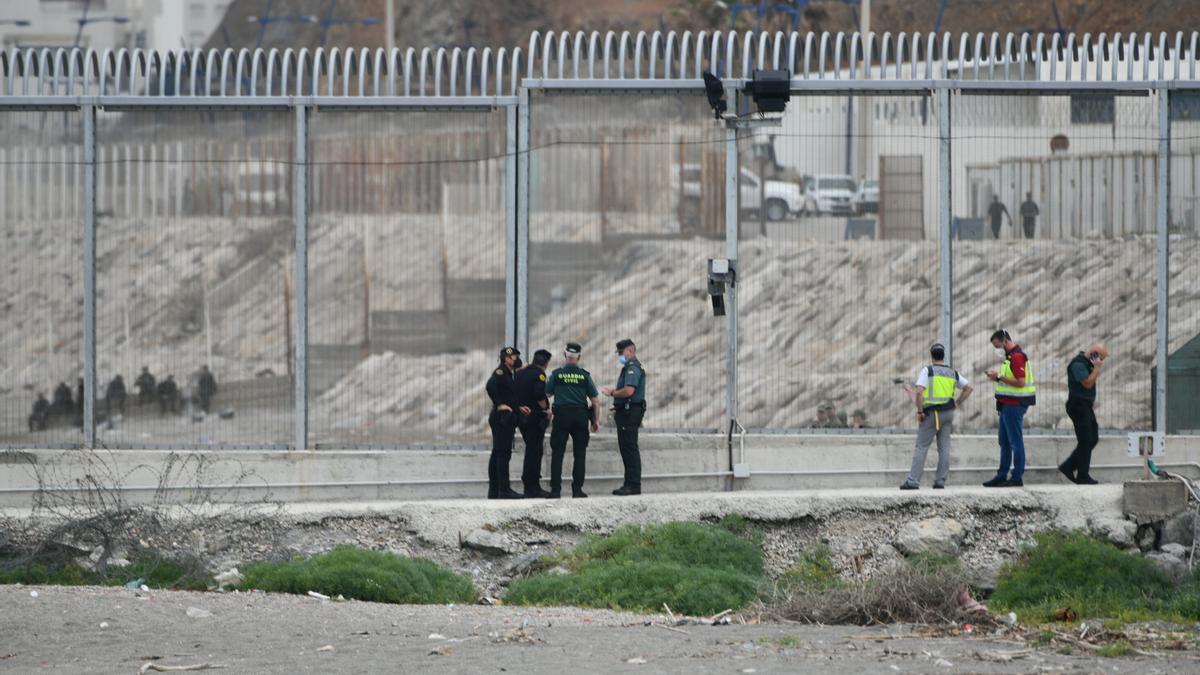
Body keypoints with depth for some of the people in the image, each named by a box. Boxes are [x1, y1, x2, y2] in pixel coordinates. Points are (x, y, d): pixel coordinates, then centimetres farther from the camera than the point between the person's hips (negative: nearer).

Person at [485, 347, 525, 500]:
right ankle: (504, 490, -11)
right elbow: (491, 386, -28)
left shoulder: (507, 374, 19)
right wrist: (499, 404, -23)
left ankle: (493, 490, 14)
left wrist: (519, 407, 17)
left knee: (497, 454, 11)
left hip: (503, 419, 10)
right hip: (502, 417, -10)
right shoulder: (501, 372, -11)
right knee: (503, 453, -10)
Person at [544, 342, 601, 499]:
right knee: (580, 454, 8)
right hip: (581, 416, 0)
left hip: (561, 415, 0)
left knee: (557, 453, 3)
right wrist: (596, 421, 10)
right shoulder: (585, 375, 0)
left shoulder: (556, 374, -1)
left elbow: (548, 393, 12)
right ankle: (577, 489, 4)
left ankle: (555, 490, -3)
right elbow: (596, 401, 1)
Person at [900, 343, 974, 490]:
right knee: (944, 447, 8)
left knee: (922, 447, -3)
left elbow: (919, 391, -18)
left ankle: (913, 480, -7)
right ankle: (940, 480, 6)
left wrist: (920, 411, -9)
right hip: (948, 412, 4)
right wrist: (957, 403, 14)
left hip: (931, 413, -4)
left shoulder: (927, 371, -6)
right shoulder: (953, 373, 10)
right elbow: (969, 388, 10)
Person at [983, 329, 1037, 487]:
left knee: (1015, 441, -6)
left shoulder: (1017, 357, -15)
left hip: (1014, 404, -11)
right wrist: (997, 378, 10)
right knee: (1005, 442, 14)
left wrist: (999, 377, -18)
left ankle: (1017, 477, -3)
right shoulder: (1010, 356, 17)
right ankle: (1001, 476, 19)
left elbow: (1020, 382, -23)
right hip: (1007, 404, 11)